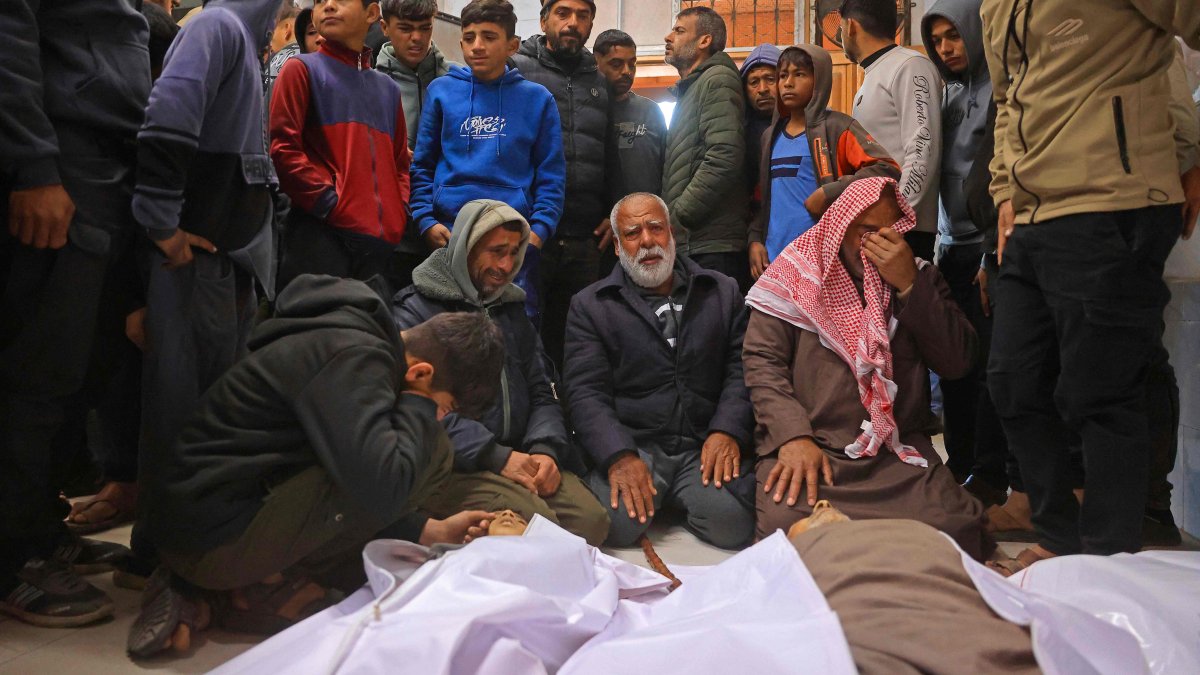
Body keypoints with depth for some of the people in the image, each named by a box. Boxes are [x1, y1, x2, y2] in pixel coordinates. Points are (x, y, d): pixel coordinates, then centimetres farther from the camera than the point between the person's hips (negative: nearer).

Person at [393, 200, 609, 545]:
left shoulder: (512, 308, 21)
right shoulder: (415, 311, -1)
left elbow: (541, 394, 16)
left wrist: (545, 450, -5)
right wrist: (498, 457, -20)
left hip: (518, 458, 6)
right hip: (451, 466, -5)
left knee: (591, 519, -20)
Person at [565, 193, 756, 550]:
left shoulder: (722, 292, 16)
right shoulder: (589, 305, 9)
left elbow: (741, 368, 7)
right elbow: (585, 392, -2)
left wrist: (727, 430, -12)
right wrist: (619, 456, -18)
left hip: (705, 444, 1)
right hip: (630, 443, -1)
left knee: (732, 524, -27)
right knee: (614, 525, -28)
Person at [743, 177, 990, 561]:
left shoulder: (920, 279, 15)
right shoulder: (796, 274, 7)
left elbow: (957, 362, 3)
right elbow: (762, 361, -2)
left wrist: (909, 285, -7)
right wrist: (794, 436, -17)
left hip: (900, 452, 2)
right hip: (810, 446, -2)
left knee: (951, 529, -25)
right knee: (787, 526, -30)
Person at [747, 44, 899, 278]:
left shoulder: (836, 127, -1)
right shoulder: (769, 136, 17)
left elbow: (888, 169, -13)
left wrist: (829, 192, -19)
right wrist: (754, 239, 4)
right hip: (774, 259, 6)